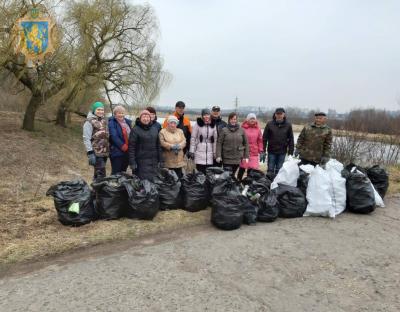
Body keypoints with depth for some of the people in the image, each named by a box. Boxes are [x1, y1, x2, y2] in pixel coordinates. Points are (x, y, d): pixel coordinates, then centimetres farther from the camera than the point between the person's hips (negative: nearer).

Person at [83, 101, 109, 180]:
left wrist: (108, 150, 17)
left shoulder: (103, 120, 15)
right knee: (101, 174, -11)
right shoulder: (89, 121, -6)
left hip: (104, 152, 7)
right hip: (96, 153, -7)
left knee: (98, 173, 13)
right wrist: (90, 153, -18)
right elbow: (86, 139, -11)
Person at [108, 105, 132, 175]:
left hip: (127, 152, 6)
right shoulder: (112, 123, -6)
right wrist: (123, 146, -20)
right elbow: (114, 136, -17)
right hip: (117, 152, -6)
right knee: (116, 173, -2)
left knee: (123, 172, 14)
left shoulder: (128, 122, 13)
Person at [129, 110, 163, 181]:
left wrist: (160, 160, 10)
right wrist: (132, 162, -12)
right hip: (141, 162, -5)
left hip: (154, 162, 5)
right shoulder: (135, 130, -3)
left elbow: (158, 145, 14)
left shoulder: (154, 129, 13)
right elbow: (131, 147, -7)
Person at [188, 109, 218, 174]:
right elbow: (193, 138, -1)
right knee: (200, 173, -3)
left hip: (210, 153, 3)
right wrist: (191, 151, -4)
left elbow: (215, 139, 10)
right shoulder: (198, 124, -2)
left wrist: (215, 153, 8)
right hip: (199, 152, -3)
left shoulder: (213, 125, 7)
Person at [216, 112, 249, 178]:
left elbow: (246, 143, 10)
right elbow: (219, 143, -2)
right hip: (227, 158, -2)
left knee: (233, 175, 11)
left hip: (238, 158, 2)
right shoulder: (224, 130, -1)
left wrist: (246, 156, 6)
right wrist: (218, 156, -8)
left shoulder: (241, 130, 5)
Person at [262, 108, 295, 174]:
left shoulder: (288, 125, 1)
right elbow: (264, 138, -1)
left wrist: (290, 153, 1)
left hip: (282, 152, 1)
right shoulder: (269, 124, -3)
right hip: (271, 151, -1)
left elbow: (291, 139, 4)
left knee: (279, 170, 7)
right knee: (270, 170, 4)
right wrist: (263, 151, -5)